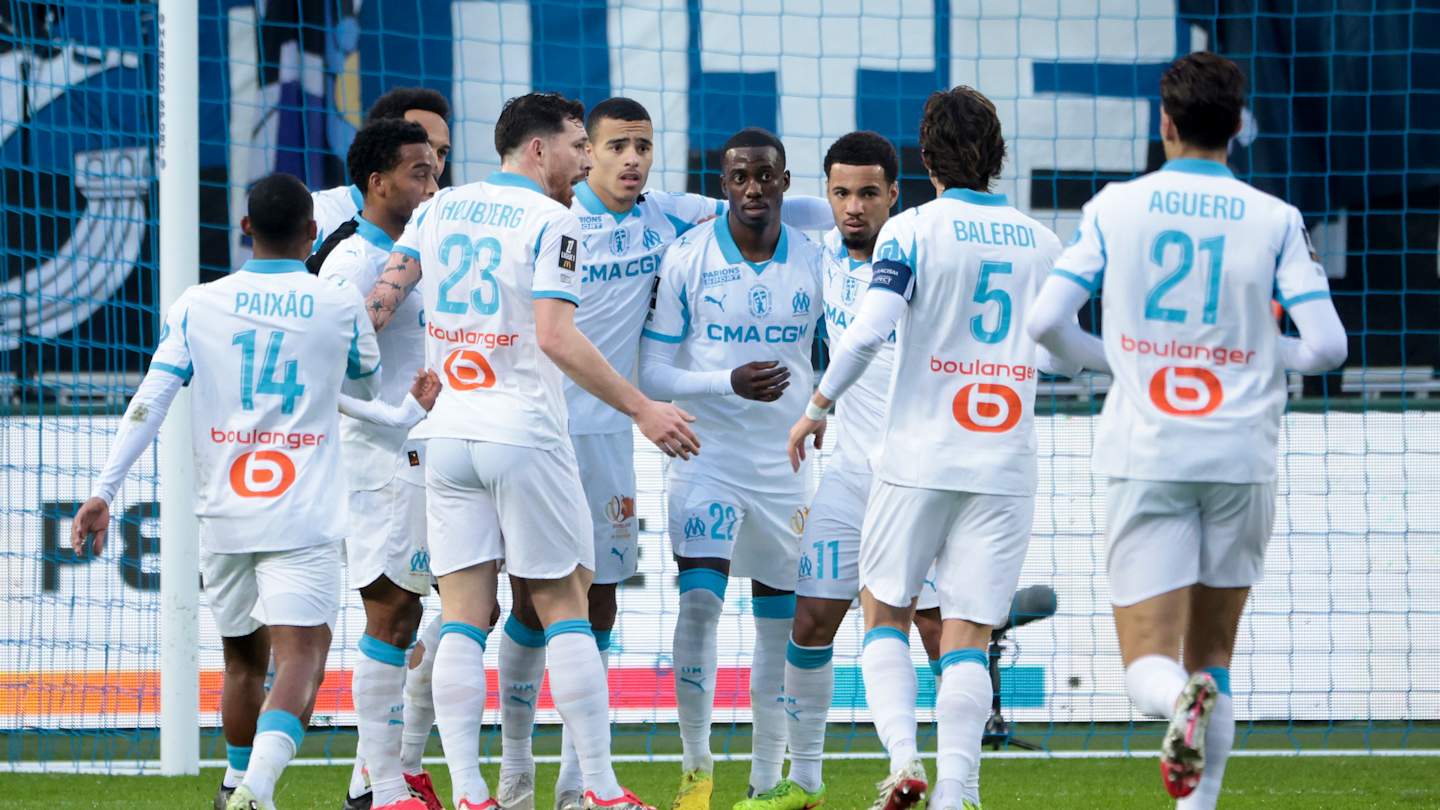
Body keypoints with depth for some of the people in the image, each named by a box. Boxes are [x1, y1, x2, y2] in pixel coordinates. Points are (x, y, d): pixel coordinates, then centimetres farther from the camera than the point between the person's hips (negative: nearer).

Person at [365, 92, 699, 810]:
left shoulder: (439, 210, 10)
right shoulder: (550, 221, -8)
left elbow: (380, 301, 8)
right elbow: (556, 338, -17)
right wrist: (642, 410, -13)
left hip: (448, 434, 5)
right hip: (524, 435, -5)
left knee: (462, 621, 2)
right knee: (564, 610, 3)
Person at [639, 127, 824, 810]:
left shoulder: (814, 262, 2)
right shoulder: (686, 258, -7)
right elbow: (652, 373, -8)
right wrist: (729, 382, -20)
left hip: (788, 465, 3)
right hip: (708, 456, -3)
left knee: (780, 621, 7)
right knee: (699, 600, -17)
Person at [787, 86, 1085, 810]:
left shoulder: (911, 231, -5)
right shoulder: (1041, 242, 7)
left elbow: (869, 331, -16)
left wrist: (817, 407, -3)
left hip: (919, 457, -3)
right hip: (1005, 464, 3)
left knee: (884, 609, 12)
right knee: (968, 632, 1)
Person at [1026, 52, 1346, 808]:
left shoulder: (1115, 208, 1)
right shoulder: (1276, 221, 1)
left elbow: (1046, 322, -3)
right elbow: (1326, 345, -5)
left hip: (1144, 459, -1)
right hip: (1240, 459, 1)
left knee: (1148, 662, -3)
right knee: (1214, 654, 17)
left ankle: (1180, 700, -38)